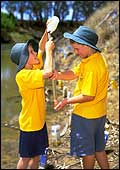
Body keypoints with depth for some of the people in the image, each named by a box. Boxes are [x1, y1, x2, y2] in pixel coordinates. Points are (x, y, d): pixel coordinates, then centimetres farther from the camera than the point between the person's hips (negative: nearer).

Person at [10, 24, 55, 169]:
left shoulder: (33, 68, 0)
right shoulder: (22, 75, -25)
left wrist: (47, 31, -1)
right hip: (29, 124, -8)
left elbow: (41, 48, 12)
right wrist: (49, 50, -25)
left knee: (36, 155, 20)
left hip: (39, 120, 8)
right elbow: (48, 72, -38)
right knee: (26, 157, 9)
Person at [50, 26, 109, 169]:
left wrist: (67, 101, -14)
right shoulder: (96, 57, 3)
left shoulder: (92, 67, -28)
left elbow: (88, 96, -26)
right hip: (99, 113, 9)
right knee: (98, 149, 22)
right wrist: (59, 75, -16)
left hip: (86, 115, -9)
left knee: (87, 151, 12)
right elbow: (74, 73, 3)